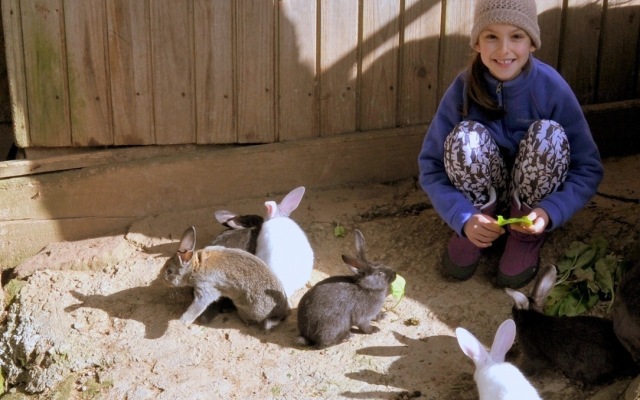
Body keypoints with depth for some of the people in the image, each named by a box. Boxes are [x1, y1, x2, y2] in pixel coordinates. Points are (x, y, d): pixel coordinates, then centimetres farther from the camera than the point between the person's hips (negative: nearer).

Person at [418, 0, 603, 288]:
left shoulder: (552, 87, -20)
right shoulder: (463, 88, -18)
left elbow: (589, 168, -15)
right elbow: (431, 165, -16)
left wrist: (551, 211, -33)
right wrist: (463, 217, -33)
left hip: (535, 198, 0)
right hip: (480, 201, 0)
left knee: (549, 134, -28)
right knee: (467, 136, -29)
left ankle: (526, 236, -7)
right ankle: (472, 233, -5)